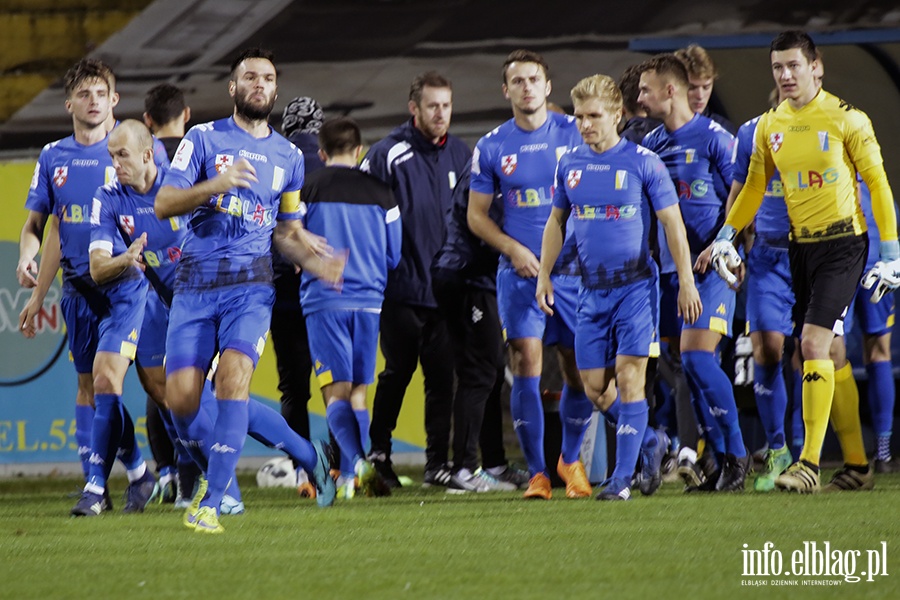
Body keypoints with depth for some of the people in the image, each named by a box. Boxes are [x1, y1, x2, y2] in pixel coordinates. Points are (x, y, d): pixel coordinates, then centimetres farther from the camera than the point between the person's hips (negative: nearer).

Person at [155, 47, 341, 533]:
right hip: (195, 283, 0)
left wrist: (319, 263, 3)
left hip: (250, 284, 0)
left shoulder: (288, 157, 14)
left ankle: (210, 504, -21)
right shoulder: (203, 139, 4)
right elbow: (163, 204, -3)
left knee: (234, 378, -22)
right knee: (181, 398, -8)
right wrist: (214, 186, -19)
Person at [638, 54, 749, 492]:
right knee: (690, 365, 3)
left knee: (697, 358, -17)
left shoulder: (713, 138, -7)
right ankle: (722, 463, 9)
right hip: (671, 267, 7)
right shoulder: (650, 144, 12)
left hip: (712, 265, -7)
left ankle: (736, 454, -6)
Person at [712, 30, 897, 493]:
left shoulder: (846, 119, -8)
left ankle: (810, 463, -19)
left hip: (842, 242, -6)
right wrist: (726, 235, 6)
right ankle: (856, 464, 15)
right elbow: (753, 187, 17)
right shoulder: (769, 126, 7)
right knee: (828, 358, 7)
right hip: (800, 246, 6)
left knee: (814, 342, -18)